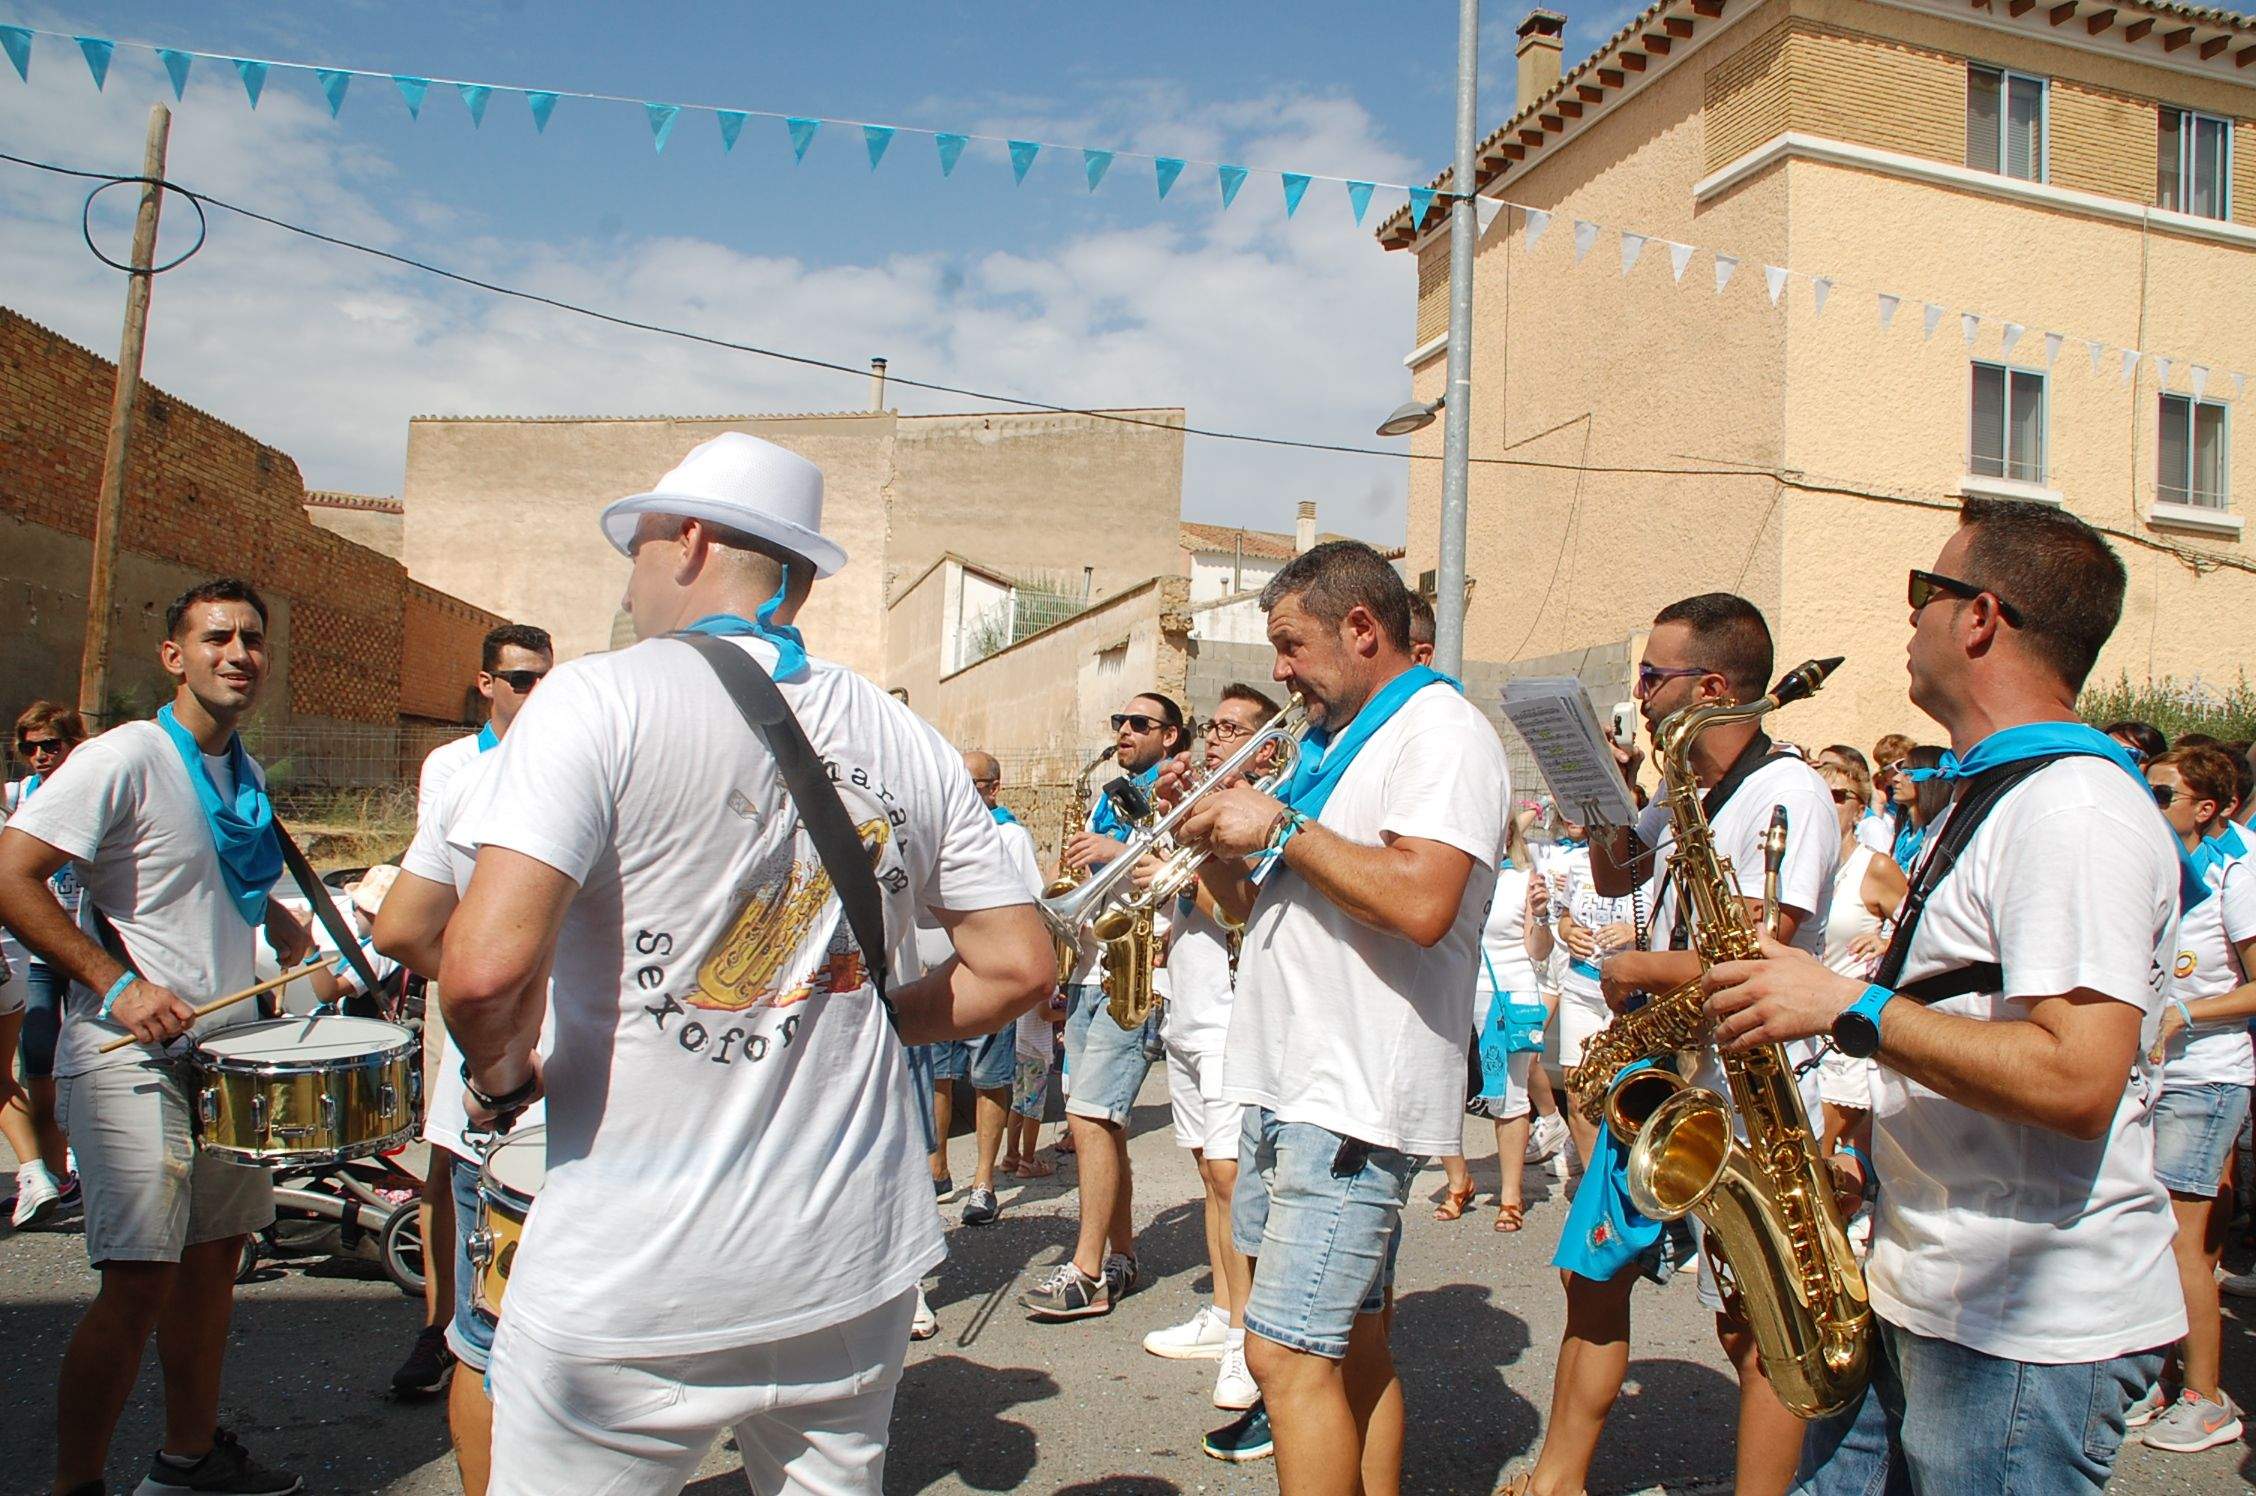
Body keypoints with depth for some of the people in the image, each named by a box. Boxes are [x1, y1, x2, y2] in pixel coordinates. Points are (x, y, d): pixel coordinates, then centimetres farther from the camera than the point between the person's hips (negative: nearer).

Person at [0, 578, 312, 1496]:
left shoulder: (247, 777, 11)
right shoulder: (123, 758, -13)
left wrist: (282, 926, 9)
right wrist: (119, 985, -23)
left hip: (229, 1051, 8)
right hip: (134, 1060, -8)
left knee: (215, 1253, 15)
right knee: (138, 1285, -9)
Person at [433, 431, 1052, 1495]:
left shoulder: (601, 698, -10)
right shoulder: (907, 740, 5)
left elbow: (488, 963, -22)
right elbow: (1019, 964, 7)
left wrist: (502, 1075, -2)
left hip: (631, 1290, -4)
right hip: (857, 1272, 5)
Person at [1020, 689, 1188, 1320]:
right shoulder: (1107, 798, 21)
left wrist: (1121, 851, -21)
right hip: (1089, 971, 8)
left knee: (1090, 1119, -12)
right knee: (1100, 1122, 10)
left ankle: (1088, 1274, -7)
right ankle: (1121, 1255, 20)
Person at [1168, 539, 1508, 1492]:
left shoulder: (1441, 732, -10)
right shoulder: (1334, 744, 19)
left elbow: (1421, 904, -26)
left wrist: (1280, 824, -18)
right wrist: (1218, 849, 6)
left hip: (1354, 1098, -9)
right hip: (1288, 1085, 9)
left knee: (1289, 1352, -8)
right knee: (1351, 1349, 16)